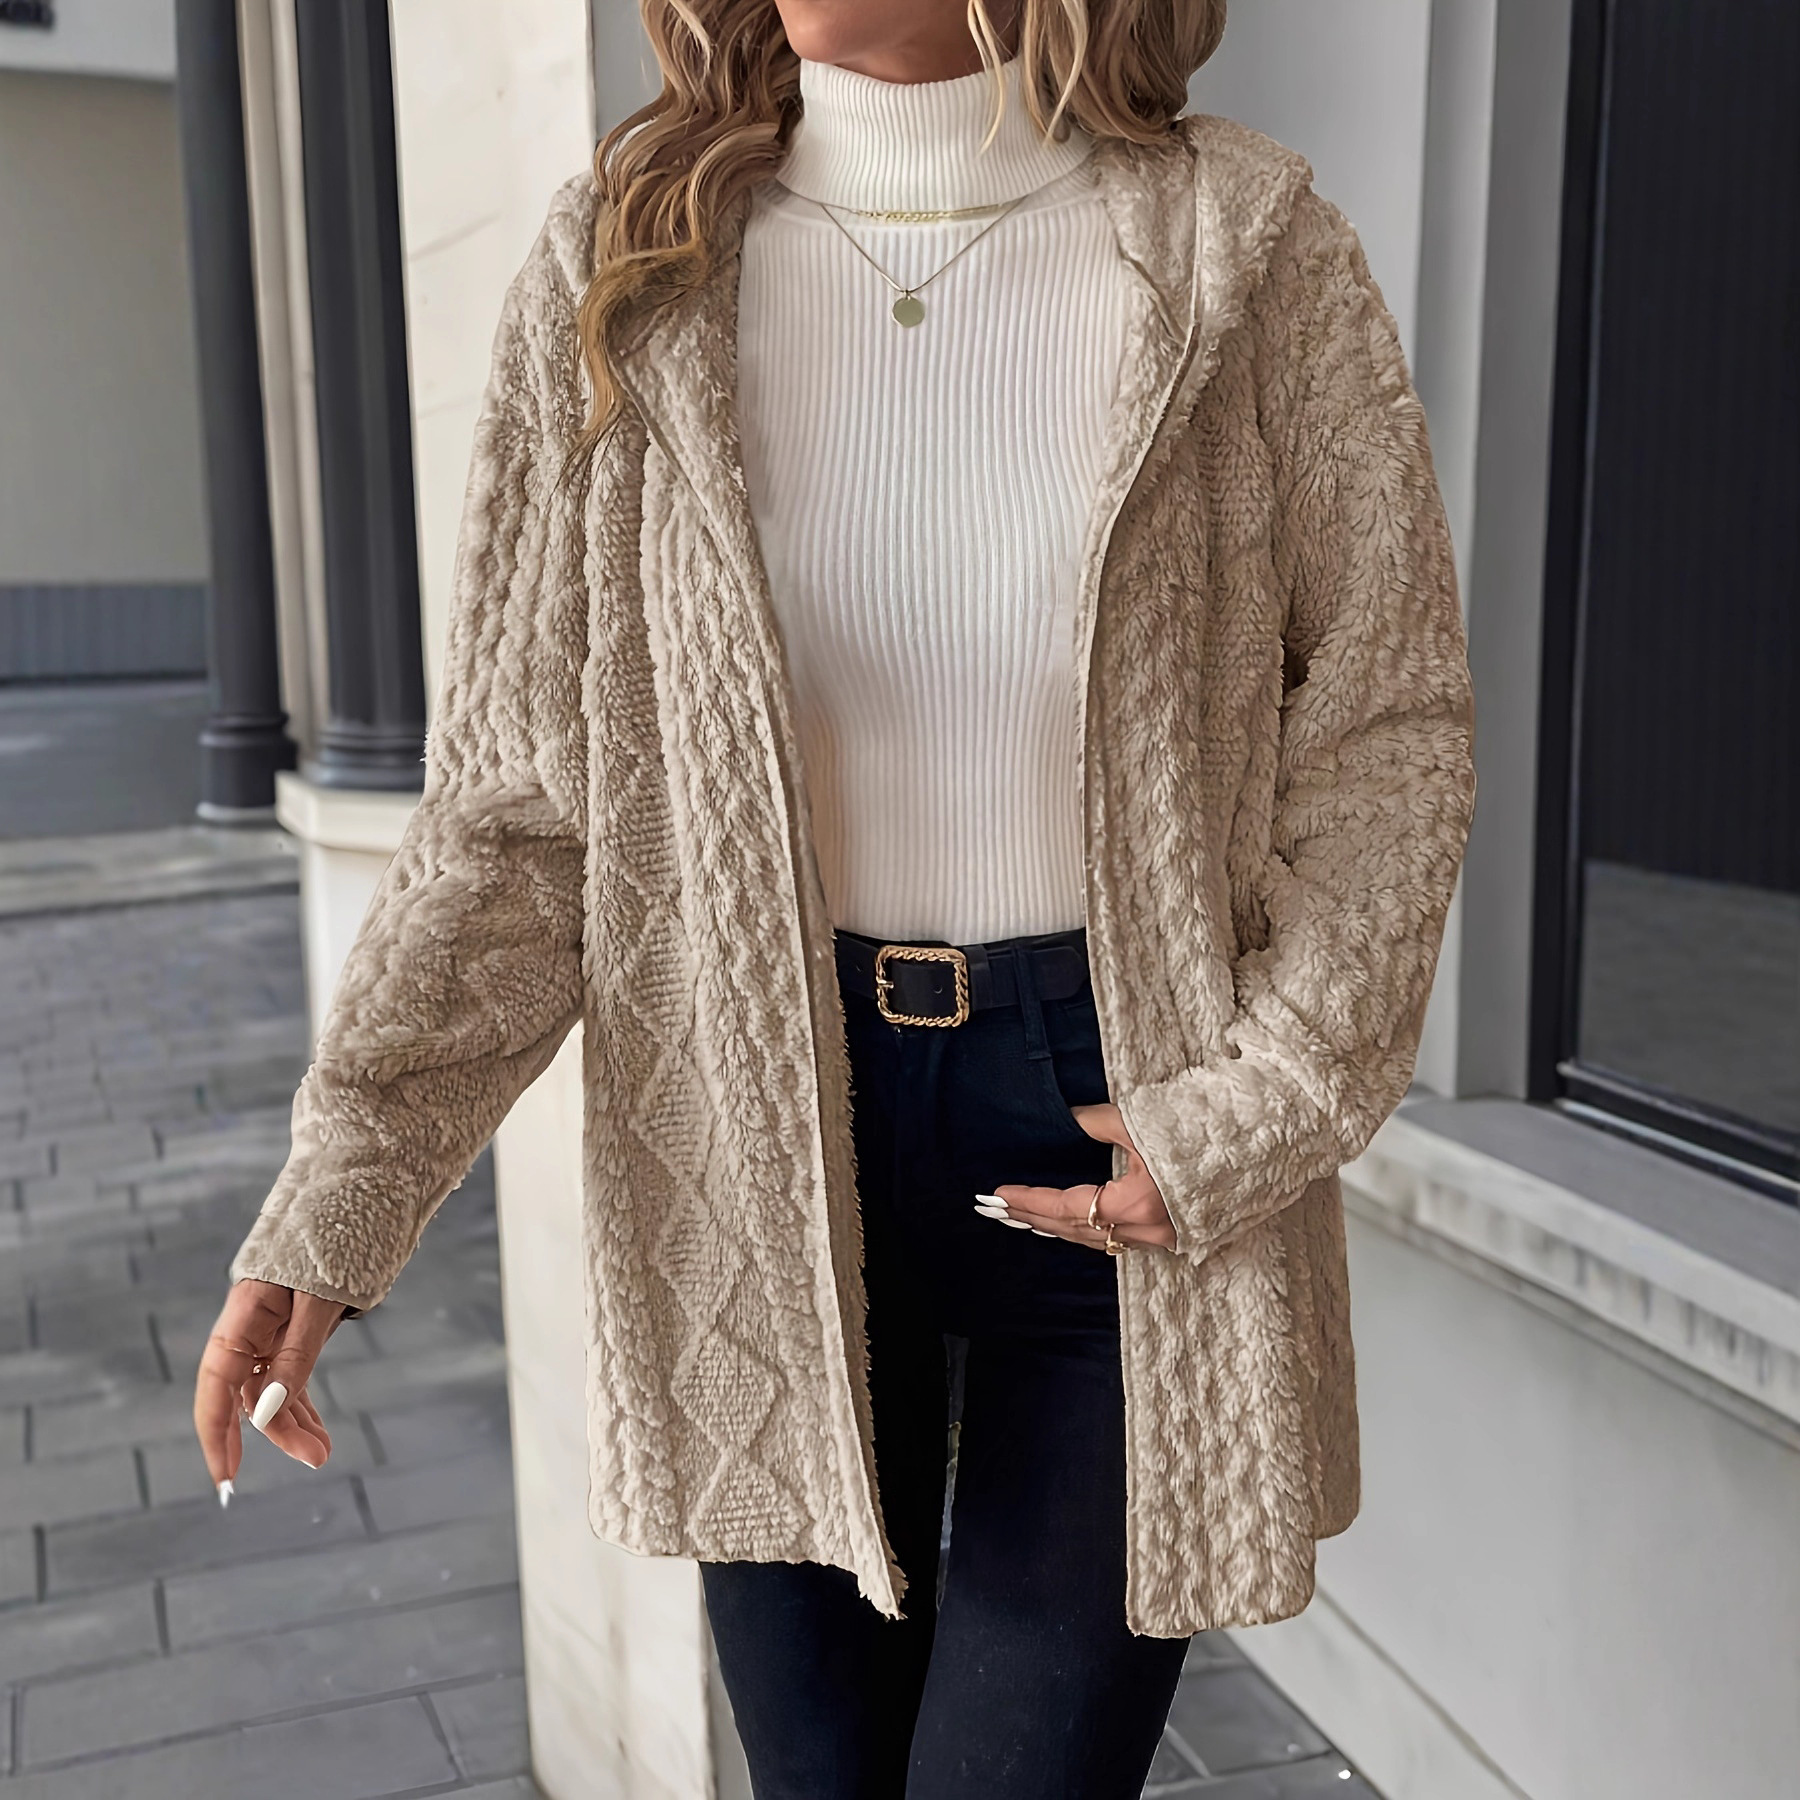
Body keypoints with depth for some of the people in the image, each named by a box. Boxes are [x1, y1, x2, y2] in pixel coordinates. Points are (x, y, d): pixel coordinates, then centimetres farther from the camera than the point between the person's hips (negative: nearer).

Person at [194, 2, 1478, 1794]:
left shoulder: (1248, 253, -6)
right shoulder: (623, 270, -3)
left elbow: (1387, 724, -1)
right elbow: (517, 793, -3)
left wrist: (1262, 1107, -12)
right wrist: (340, 1190, -11)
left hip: (1127, 1140, -1)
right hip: (770, 1128, 2)